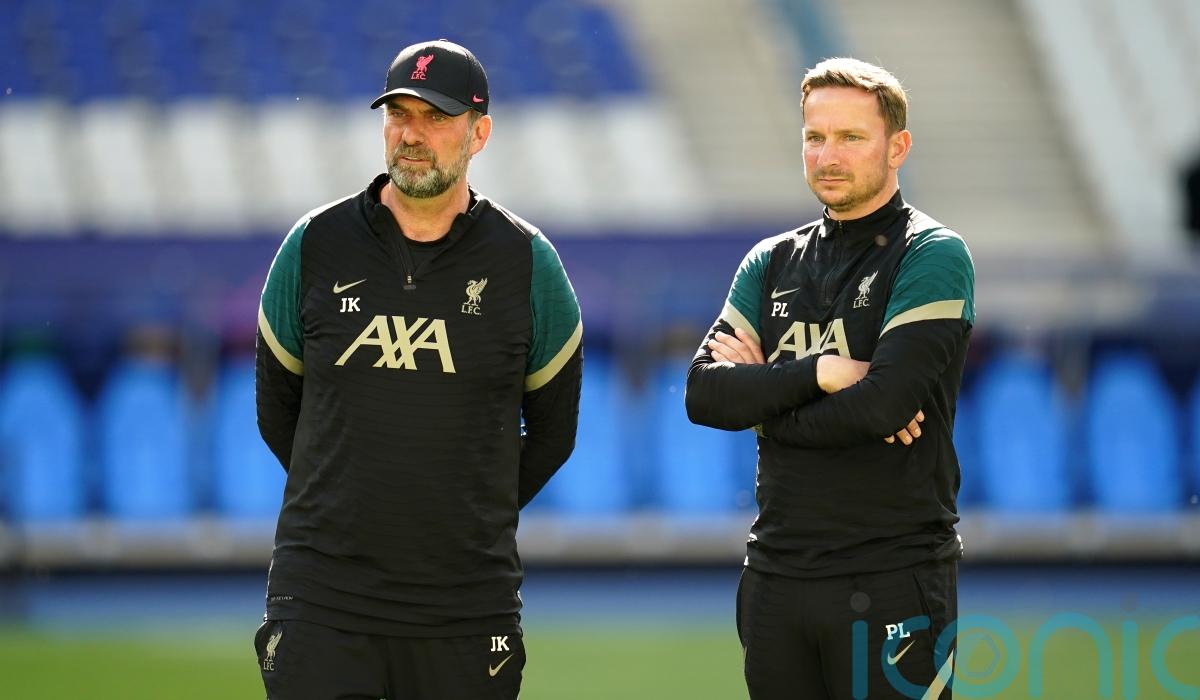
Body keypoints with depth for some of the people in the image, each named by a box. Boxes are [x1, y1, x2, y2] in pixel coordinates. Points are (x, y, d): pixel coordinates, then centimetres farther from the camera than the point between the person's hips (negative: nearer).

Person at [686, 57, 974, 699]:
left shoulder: (934, 256, -4)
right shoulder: (773, 263, 13)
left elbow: (886, 401, -18)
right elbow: (704, 394, 0)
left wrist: (764, 395, -5)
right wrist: (819, 373, -12)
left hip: (893, 581, -5)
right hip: (777, 571, 5)